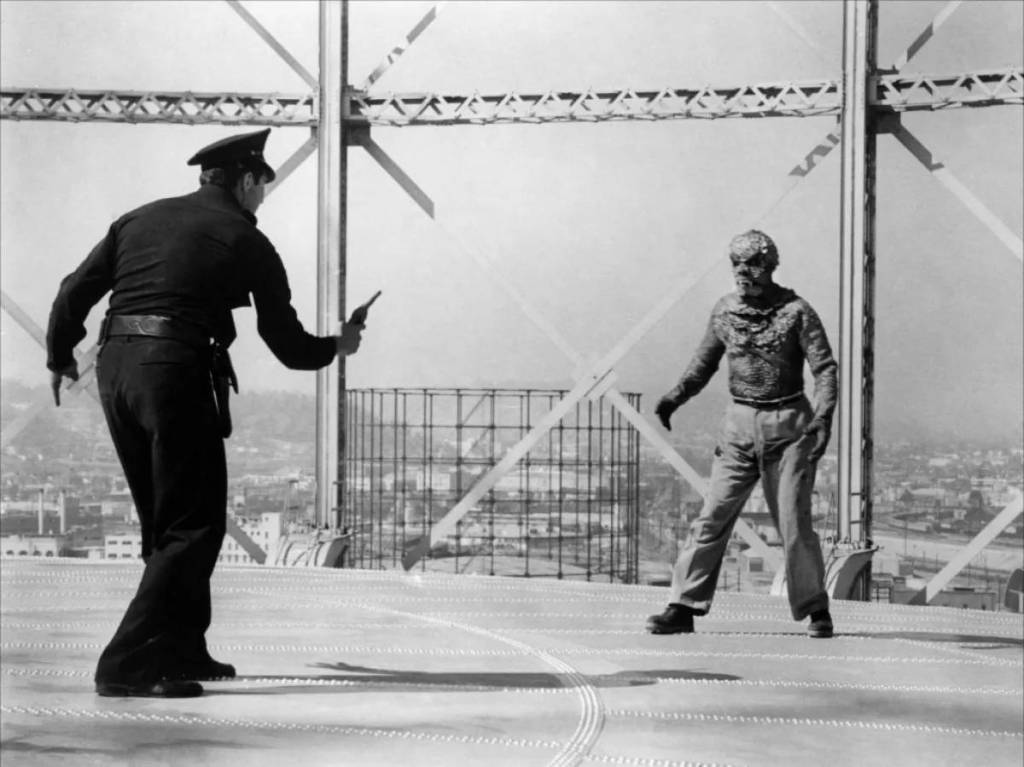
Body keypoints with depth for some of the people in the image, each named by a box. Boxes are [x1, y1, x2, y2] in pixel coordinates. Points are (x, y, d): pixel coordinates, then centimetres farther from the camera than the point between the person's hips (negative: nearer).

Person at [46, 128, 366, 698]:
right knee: (195, 525, -1)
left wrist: (61, 357, 29)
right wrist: (337, 347, 27)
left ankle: (182, 650, 26)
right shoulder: (247, 241, 5)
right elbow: (287, 344, 7)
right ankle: (127, 664, -10)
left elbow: (75, 293, 13)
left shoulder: (140, 219, 18)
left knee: (165, 522, 19)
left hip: (114, 369, 7)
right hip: (177, 372, -7)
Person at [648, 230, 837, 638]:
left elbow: (825, 368, -9)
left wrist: (822, 417, -24)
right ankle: (683, 607, -1)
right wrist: (676, 396, 2)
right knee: (713, 516, -3)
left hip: (789, 425, -3)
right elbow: (705, 362, 17)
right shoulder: (724, 310, 6)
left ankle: (816, 610, 12)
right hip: (739, 424, 3)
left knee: (794, 521, -4)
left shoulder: (796, 311, -6)